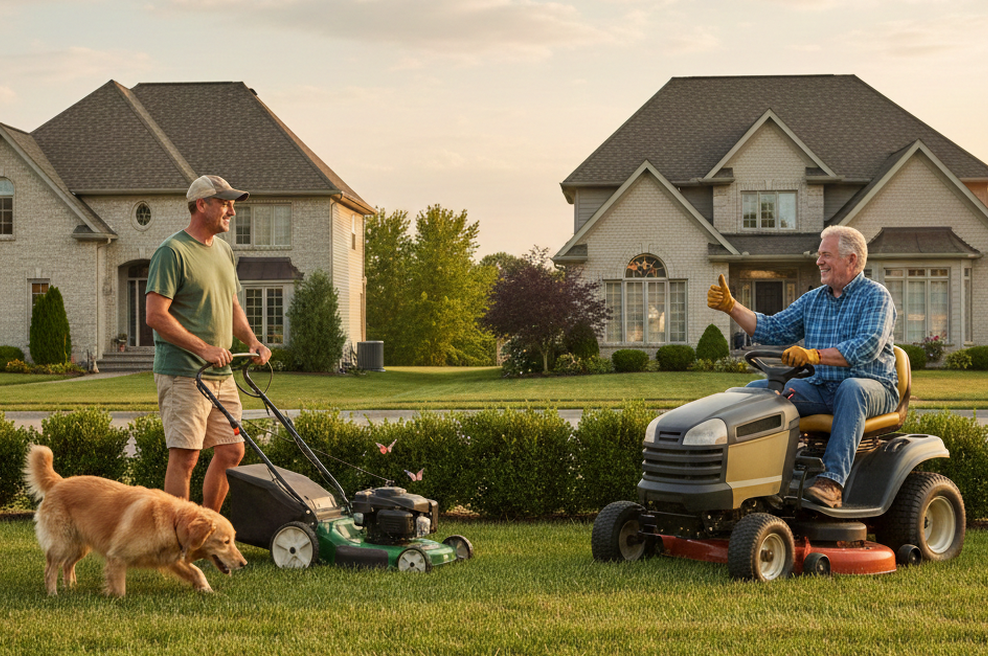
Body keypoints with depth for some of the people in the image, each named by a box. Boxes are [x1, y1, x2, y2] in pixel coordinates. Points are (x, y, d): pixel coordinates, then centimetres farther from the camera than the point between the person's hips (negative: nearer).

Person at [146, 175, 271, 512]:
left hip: (221, 374, 8)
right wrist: (203, 348, -21)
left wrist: (252, 341, 8)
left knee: (232, 450, 9)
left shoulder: (224, 251, 15)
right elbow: (156, 315, -17)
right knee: (185, 456, -8)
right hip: (183, 374, -8)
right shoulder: (172, 251, -11)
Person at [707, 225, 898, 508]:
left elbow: (868, 346, -20)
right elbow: (773, 330, 13)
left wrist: (815, 355, -33)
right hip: (821, 388, 6)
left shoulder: (875, 296, -4)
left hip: (872, 387, -6)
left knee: (851, 389, -40)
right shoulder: (813, 300, 17)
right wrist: (731, 307, 0)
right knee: (759, 389, -12)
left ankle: (833, 480, -47)